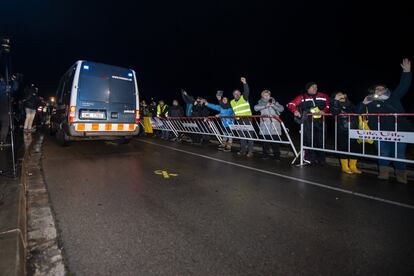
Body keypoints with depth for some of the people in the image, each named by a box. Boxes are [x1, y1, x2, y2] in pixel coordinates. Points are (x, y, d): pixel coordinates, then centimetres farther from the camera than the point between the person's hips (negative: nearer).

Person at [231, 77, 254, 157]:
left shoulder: (244, 97, -1)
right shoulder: (232, 102, 14)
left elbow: (247, 91, -19)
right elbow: (232, 111, 24)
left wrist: (245, 83, -31)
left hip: (247, 119, -5)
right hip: (239, 120, 5)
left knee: (249, 135, -5)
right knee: (241, 135, 9)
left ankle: (250, 151, -2)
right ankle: (243, 150, 18)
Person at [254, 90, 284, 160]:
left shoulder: (274, 102, 13)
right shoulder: (261, 103, 13)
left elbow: (281, 109, 1)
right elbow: (255, 108, -7)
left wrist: (273, 106, -14)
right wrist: (265, 106, -17)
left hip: (274, 126, 0)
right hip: (265, 125, 0)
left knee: (275, 141, -4)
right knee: (265, 141, 1)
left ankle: (277, 156, 4)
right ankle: (265, 155, 13)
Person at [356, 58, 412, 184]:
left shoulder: (394, 98, 12)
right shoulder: (370, 103, 8)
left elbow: (403, 86, 14)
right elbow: (358, 112, 6)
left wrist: (407, 72, 8)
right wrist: (364, 104, -9)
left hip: (399, 131, 1)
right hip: (381, 134, -1)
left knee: (399, 154, 6)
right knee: (384, 154, 4)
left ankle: (401, 176, 18)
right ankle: (383, 173, 15)